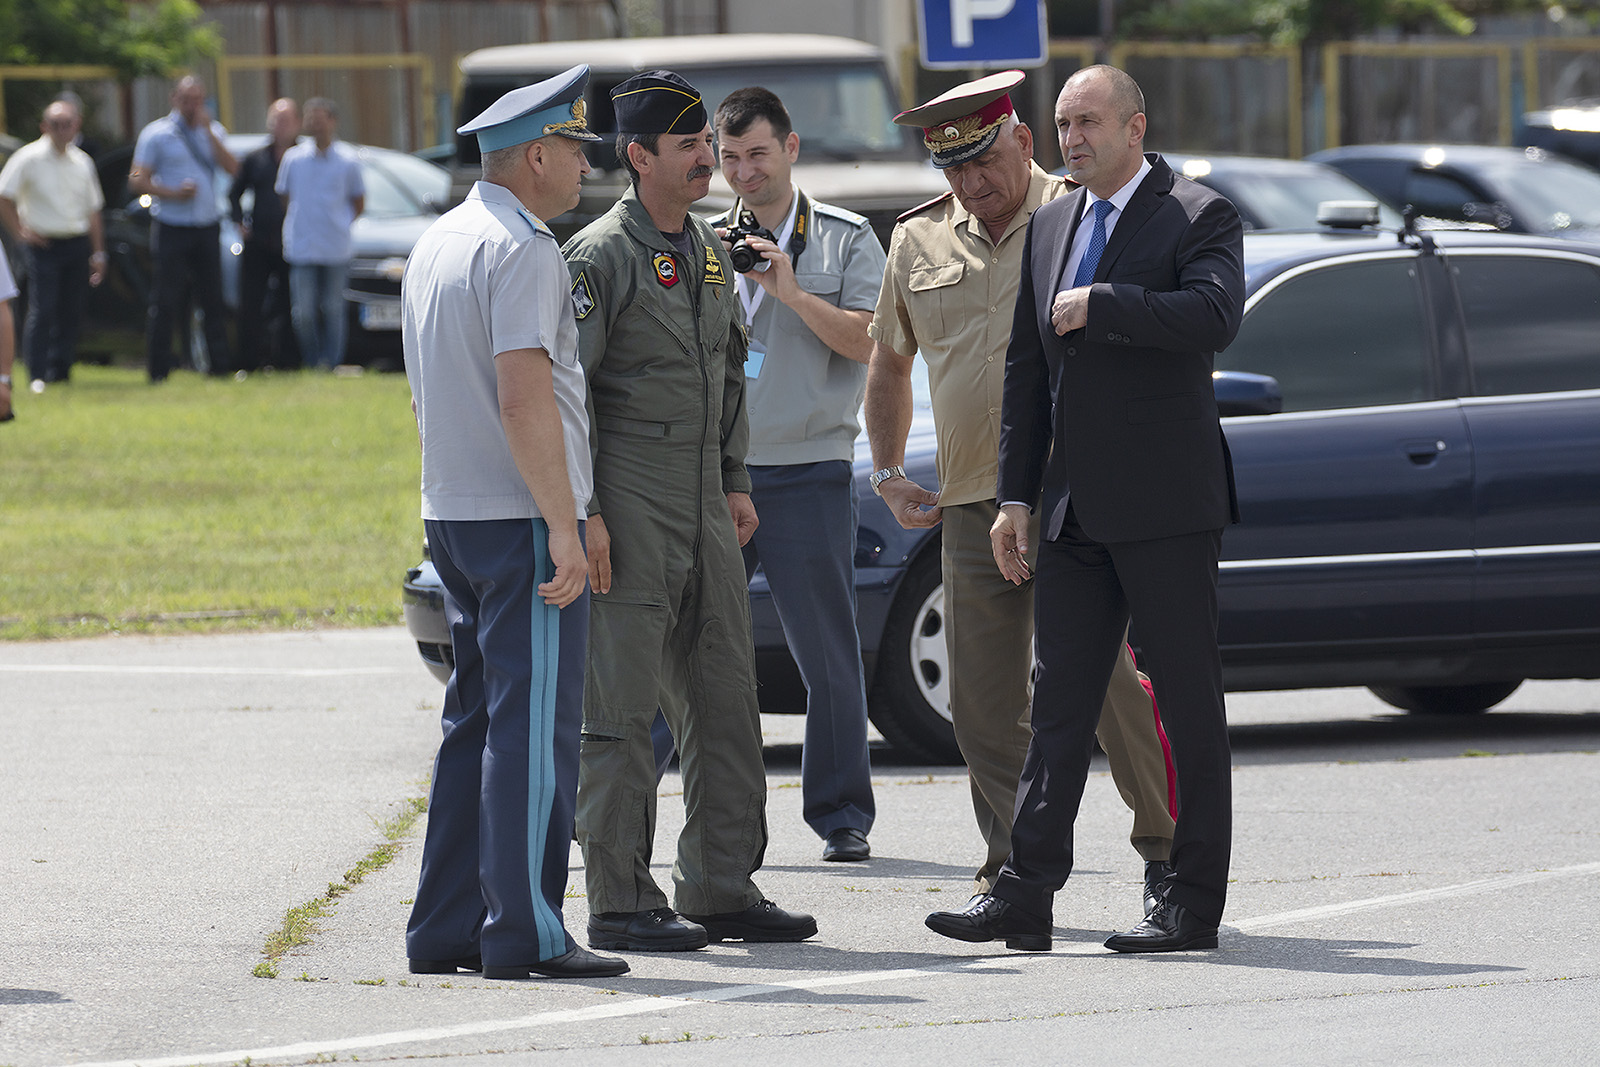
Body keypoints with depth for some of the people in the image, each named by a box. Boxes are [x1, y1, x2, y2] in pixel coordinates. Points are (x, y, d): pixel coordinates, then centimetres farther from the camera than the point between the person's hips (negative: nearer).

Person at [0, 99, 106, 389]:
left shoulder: (81, 162, 11)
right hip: (43, 243, -4)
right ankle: (38, 376, -8)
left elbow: (92, 210, 17)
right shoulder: (29, 158, -4)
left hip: (77, 245, 4)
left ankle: (61, 371, 16)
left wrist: (98, 253, 15)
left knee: (71, 312, 5)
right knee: (42, 310, -11)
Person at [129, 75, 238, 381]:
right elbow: (137, 181, -4)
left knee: (213, 301, 3)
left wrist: (208, 131, -8)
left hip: (207, 227, 4)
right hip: (171, 227, -4)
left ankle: (219, 365, 8)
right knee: (166, 303, -4)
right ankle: (159, 371, 1)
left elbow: (232, 168, -2)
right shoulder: (156, 134, 0)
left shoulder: (213, 132, 12)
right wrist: (173, 193, -18)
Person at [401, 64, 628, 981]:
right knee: (534, 725, -8)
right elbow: (525, 398, -22)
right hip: (521, 514, -10)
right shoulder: (521, 249, -14)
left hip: (453, 514, 10)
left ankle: (447, 928, 13)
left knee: (478, 722, 13)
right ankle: (523, 933, -10)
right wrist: (564, 526, -21)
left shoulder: (440, 243, 17)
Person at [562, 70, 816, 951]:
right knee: (621, 712, -4)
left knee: (725, 703, 9)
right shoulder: (601, 255, -10)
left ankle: (721, 889, 16)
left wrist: (735, 481, 18)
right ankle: (621, 904, -1)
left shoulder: (710, 251, 15)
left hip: (706, 512, 8)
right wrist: (584, 513, -17)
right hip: (628, 514, -8)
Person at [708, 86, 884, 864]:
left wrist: (790, 291, -13)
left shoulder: (845, 240, 5)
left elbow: (865, 341, -5)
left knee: (829, 657, 2)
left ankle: (842, 814, 10)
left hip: (807, 472, -2)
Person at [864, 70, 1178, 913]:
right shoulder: (918, 242, 12)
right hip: (971, 509, 5)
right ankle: (1013, 869, 14)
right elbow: (888, 363, 26)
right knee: (983, 701, 5)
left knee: (1106, 679, -9)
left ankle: (1167, 848, 5)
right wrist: (888, 474, 19)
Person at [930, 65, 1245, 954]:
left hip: (1167, 504, -7)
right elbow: (1025, 369, 17)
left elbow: (1214, 315, -24)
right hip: (1076, 507, 7)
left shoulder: (1199, 217, -5)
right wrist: (1016, 495, 12)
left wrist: (1098, 305, -19)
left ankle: (1194, 903, 3)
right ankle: (1026, 889, 5)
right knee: (1059, 698, 5)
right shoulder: (1050, 227, 15)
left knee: (1188, 703, -1)